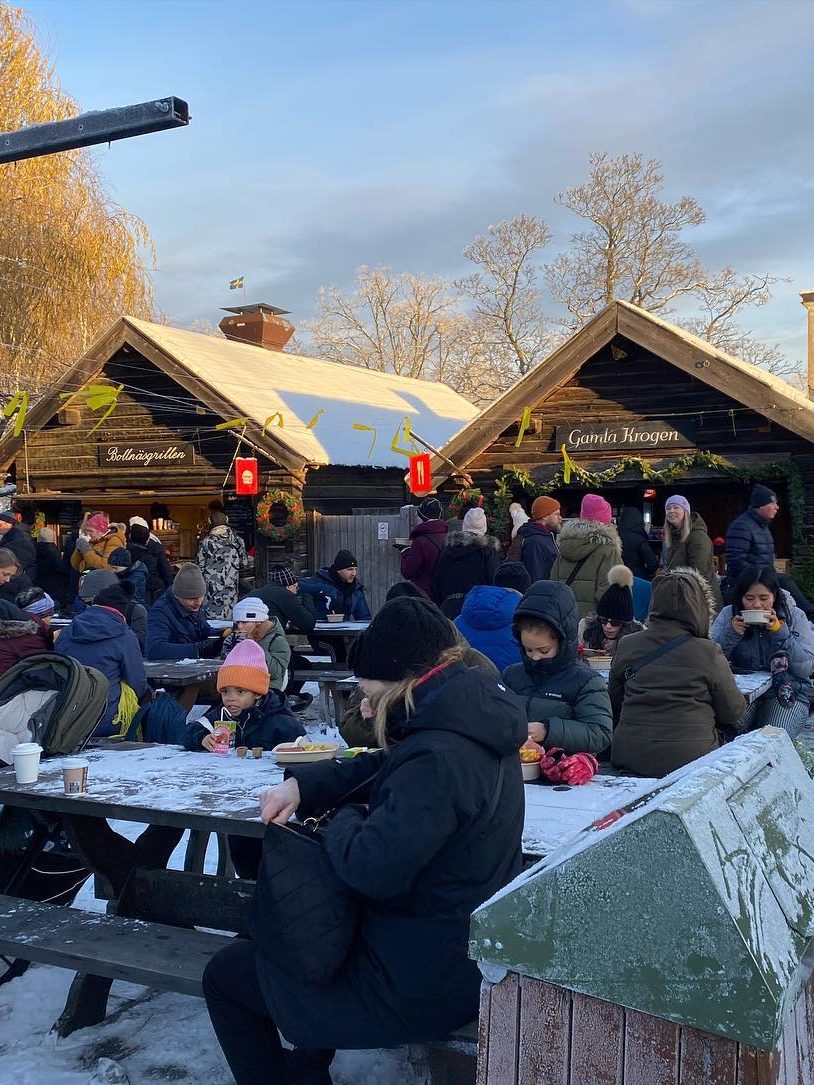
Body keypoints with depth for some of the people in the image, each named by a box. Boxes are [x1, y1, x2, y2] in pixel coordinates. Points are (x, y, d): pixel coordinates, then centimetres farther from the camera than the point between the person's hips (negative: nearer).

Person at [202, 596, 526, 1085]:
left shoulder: (439, 756, -29)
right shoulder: (470, 725, 1)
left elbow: (372, 868, -32)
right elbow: (380, 768, 12)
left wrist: (346, 820, -12)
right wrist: (302, 785, -2)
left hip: (422, 984, -10)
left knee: (225, 974, 6)